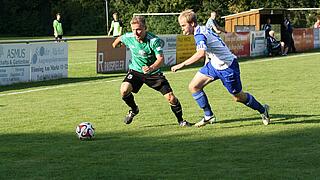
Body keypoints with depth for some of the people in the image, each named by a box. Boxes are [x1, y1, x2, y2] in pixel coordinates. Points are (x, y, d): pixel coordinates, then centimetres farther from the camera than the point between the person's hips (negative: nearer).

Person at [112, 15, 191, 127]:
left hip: (154, 73, -2)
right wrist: (114, 45, 32)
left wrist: (151, 68, -50)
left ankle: (180, 120, 16)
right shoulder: (129, 37, -15)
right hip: (136, 71, 2)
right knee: (124, 90, -25)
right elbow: (119, 39, 10)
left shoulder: (154, 40, -26)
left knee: (171, 98, -11)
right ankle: (134, 110, 7)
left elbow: (161, 59, -31)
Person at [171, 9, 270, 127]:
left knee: (238, 97, 7)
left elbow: (201, 53, -48)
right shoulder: (201, 30, 2)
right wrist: (206, 66, 23)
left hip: (227, 67, -9)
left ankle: (263, 110, 31)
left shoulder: (199, 34, -28)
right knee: (194, 86, -2)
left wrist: (182, 65, -47)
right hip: (214, 64, 9)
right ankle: (208, 116, 6)